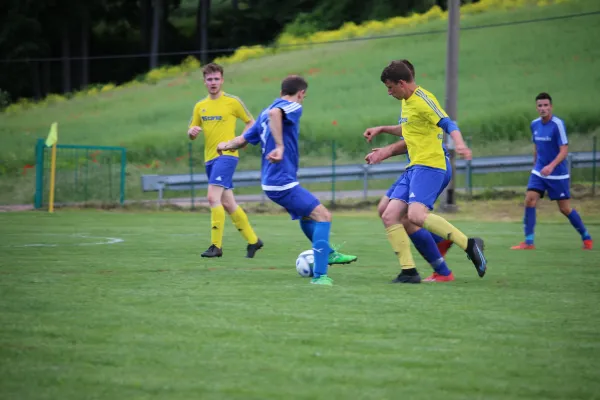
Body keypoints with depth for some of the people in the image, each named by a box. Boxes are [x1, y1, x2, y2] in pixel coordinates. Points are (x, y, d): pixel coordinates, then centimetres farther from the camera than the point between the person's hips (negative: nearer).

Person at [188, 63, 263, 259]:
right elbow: (191, 134, 17)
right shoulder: (200, 106, 12)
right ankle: (253, 240, 23)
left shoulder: (232, 102, -3)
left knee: (213, 197, -19)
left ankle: (216, 245, -16)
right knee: (227, 203, 11)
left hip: (226, 155, -7)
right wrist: (192, 132, -7)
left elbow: (251, 122, 6)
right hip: (209, 158, 7)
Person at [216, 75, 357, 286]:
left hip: (270, 181, 9)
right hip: (283, 182, -9)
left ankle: (328, 253, 45)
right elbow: (274, 112, -32)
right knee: (323, 216, -9)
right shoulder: (293, 107, -9)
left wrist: (226, 145, 40)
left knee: (306, 213, 28)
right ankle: (319, 275, -15)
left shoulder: (264, 114, 15)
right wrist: (280, 147, -38)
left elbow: (242, 140, 19)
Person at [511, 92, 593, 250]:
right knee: (529, 201, -12)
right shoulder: (534, 124, 4)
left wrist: (551, 166, -33)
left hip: (558, 174, -5)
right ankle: (528, 242, -8)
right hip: (538, 172, 5)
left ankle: (586, 238, 21)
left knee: (565, 209, 1)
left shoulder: (558, 124, -16)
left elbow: (564, 151, -20)